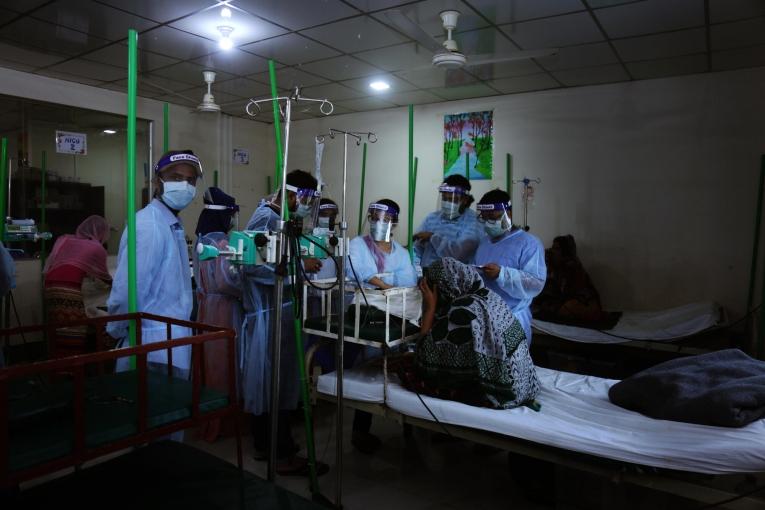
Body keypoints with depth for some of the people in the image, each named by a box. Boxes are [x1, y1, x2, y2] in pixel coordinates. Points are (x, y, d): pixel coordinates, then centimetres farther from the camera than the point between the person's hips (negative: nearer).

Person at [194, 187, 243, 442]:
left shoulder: (203, 238, 10)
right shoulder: (220, 241, -18)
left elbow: (209, 275, 11)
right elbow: (225, 280, -24)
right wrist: (247, 291, -10)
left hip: (207, 304, 9)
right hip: (222, 308, -9)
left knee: (209, 360, 18)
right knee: (220, 362, 2)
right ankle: (215, 425, 14)